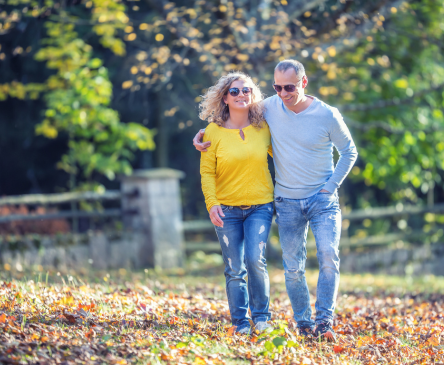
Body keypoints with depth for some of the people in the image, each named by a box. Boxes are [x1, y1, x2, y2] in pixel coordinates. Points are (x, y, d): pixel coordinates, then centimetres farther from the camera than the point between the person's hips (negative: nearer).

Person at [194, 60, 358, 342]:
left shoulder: (327, 115, -10)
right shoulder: (270, 107, -3)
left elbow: (349, 152, 4)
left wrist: (331, 186, -5)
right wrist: (206, 134, -2)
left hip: (322, 200, -2)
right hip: (288, 202, 3)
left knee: (328, 256, -18)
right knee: (293, 268, 3)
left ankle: (325, 321, -18)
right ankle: (304, 324, 15)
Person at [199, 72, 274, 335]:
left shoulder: (263, 127, 1)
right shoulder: (214, 131, -3)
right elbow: (207, 172, -2)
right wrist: (211, 203, -14)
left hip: (260, 207, 0)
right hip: (227, 209, 0)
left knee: (255, 260, -15)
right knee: (234, 269, 1)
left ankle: (262, 317, 2)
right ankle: (241, 322, 13)